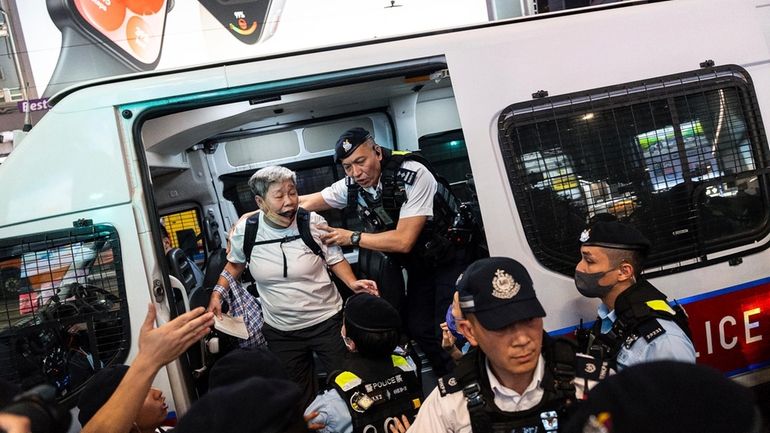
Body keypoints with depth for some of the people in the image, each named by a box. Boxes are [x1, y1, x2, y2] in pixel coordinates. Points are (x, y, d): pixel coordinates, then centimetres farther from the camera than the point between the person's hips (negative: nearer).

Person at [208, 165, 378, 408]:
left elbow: (335, 259, -1)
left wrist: (352, 282, -17)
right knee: (300, 396, 15)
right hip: (280, 331, 2)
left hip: (327, 321, -2)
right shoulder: (245, 231, -8)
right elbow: (235, 263, 12)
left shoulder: (314, 223, -14)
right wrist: (217, 294, 3)